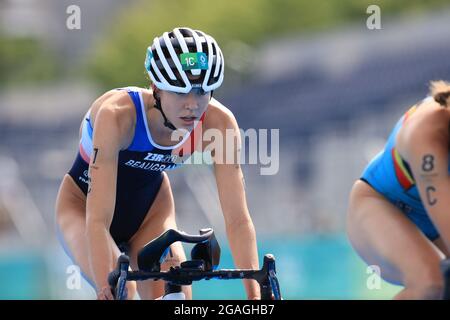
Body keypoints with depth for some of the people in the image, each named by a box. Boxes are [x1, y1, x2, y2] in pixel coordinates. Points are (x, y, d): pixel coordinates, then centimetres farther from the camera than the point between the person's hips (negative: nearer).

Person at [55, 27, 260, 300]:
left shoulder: (218, 123, -27)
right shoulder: (117, 114, -37)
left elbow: (238, 219, -27)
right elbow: (97, 221, -41)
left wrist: (255, 294, -39)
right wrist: (107, 292, -51)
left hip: (149, 209, 4)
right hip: (83, 204, -3)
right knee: (122, 289, -31)